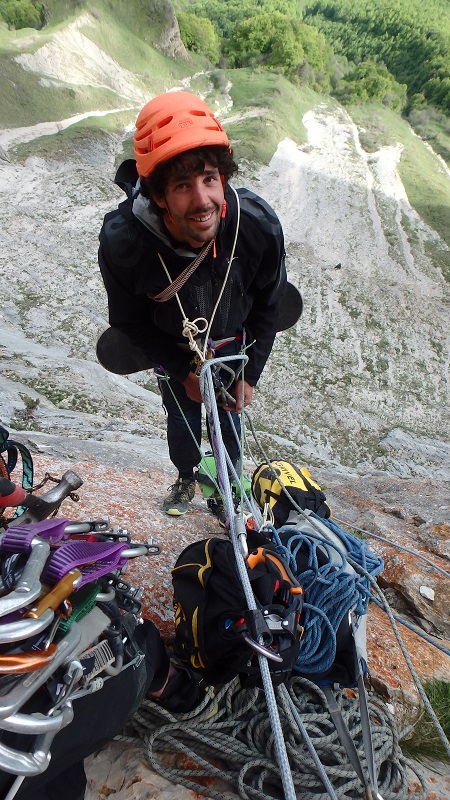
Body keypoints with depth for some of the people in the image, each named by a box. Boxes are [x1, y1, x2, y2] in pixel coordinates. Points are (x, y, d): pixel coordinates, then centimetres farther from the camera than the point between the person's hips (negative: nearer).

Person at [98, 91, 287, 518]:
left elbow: (267, 304, -13)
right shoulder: (121, 241, -36)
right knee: (182, 419, 19)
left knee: (228, 420, 18)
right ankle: (186, 477, 53)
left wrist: (250, 373, -9)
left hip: (233, 345, 1)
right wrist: (183, 371, -12)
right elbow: (130, 320, -16)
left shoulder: (259, 226, -33)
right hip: (172, 350, 0)